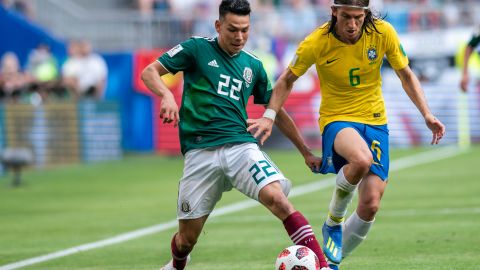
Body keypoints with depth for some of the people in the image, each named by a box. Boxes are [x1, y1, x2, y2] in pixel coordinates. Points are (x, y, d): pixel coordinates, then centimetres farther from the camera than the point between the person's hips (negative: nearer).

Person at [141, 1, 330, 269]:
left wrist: (307, 152, 23)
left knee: (276, 198, -27)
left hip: (241, 144, 2)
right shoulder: (197, 49, 3)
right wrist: (167, 95, -23)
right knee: (186, 239, 3)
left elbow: (277, 111, 23)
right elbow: (150, 72, -1)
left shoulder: (253, 65, 14)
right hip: (200, 153, -2)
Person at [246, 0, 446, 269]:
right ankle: (333, 222, -9)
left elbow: (406, 75, 4)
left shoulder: (383, 32, -10)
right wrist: (269, 116, -10)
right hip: (337, 119, -3)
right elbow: (287, 80, 2)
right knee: (361, 159, -38)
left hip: (375, 122, 3)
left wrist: (427, 115, -5)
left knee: (370, 206, -6)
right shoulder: (317, 42, -15)